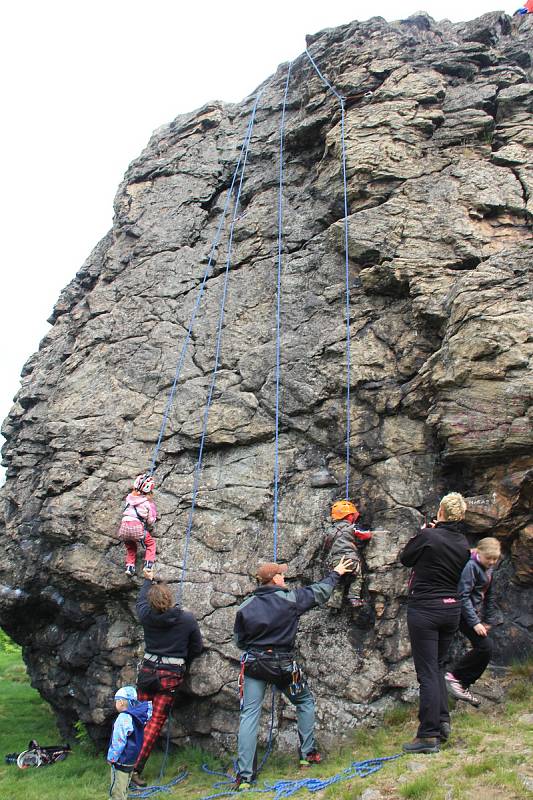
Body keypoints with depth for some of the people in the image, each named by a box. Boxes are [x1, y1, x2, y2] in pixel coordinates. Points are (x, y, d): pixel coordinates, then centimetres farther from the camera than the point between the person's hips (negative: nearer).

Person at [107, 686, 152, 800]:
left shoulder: (124, 718, -20)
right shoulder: (137, 716, 2)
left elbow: (118, 741, -18)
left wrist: (111, 757, -10)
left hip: (121, 761, -8)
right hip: (131, 761, 9)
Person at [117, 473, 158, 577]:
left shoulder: (129, 497, 13)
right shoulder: (148, 502, 5)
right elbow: (151, 520, 9)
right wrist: (150, 529, 29)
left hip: (123, 529, 4)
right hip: (137, 528, -4)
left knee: (131, 548, 30)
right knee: (151, 543, 22)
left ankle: (129, 566, 13)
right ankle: (148, 564, 4)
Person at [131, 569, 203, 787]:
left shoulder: (146, 616, -6)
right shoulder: (187, 619, -10)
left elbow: (141, 601, 18)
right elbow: (197, 648, 2)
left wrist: (148, 580, 35)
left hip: (147, 670, 2)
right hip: (171, 675, -2)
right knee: (156, 721, 2)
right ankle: (137, 769, 0)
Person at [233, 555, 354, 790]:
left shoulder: (246, 606, -2)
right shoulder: (290, 599, -8)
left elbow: (239, 640, 6)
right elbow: (319, 592, 6)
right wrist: (336, 574, 21)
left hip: (253, 664, 2)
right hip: (283, 664, -1)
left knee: (249, 715, 3)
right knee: (305, 702, 22)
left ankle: (243, 775, 0)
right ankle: (308, 754, 25)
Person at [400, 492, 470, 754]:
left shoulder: (429, 536, -15)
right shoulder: (463, 544, 3)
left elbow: (405, 558, 0)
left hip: (424, 609, -6)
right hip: (451, 608, 6)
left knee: (427, 673, -2)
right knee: (437, 667, 21)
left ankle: (429, 736, 2)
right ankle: (443, 722, 20)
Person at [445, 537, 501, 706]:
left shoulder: (488, 569, 10)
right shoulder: (470, 566, -18)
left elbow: (488, 596, 19)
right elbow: (463, 596, -21)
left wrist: (488, 620, 18)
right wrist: (475, 622, -22)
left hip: (477, 613, 9)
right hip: (465, 614, -9)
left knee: (481, 650, 7)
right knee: (485, 647, -15)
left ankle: (463, 686, 19)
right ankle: (454, 676, -4)